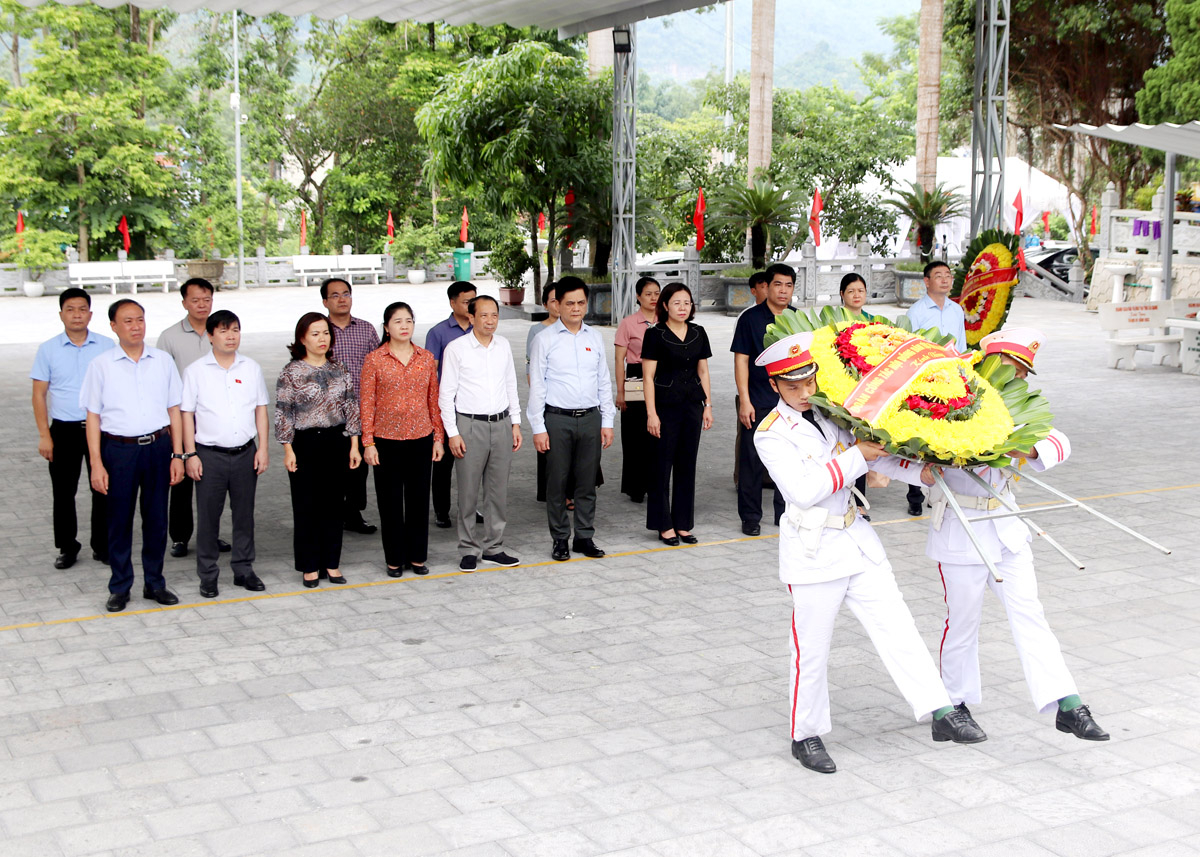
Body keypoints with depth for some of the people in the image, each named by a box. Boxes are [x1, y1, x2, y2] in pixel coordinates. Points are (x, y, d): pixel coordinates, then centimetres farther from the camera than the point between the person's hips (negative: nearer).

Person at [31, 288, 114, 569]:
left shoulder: (107, 346, 2)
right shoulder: (48, 349, 3)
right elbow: (39, 394, 4)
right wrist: (44, 435, -3)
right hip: (64, 429, 0)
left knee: (103, 489, 4)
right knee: (63, 492, 6)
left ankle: (103, 546, 16)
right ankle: (67, 548, 19)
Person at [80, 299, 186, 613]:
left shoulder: (163, 361, 6)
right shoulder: (101, 365, 1)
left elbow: (174, 410, 9)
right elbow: (93, 416, 0)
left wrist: (177, 454, 4)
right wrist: (96, 463, -5)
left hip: (158, 447, 2)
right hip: (119, 448, -2)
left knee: (156, 519, 8)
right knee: (120, 520, 5)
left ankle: (154, 583, 21)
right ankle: (120, 587, 16)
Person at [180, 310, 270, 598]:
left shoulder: (251, 368, 7)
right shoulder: (196, 371, -1)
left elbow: (261, 409, 11)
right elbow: (186, 414, -1)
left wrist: (263, 448, 4)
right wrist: (190, 454, -6)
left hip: (245, 453, 3)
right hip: (210, 454, -2)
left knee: (244, 513, 10)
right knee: (208, 515, 2)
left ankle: (244, 569, 22)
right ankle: (208, 575, 13)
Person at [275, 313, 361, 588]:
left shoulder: (339, 370, 6)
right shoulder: (291, 372, -5)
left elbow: (351, 407, 7)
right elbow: (283, 413, -6)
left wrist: (354, 445, 3)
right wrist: (288, 449, -10)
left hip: (336, 441, 4)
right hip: (305, 443, -3)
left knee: (334, 503, 8)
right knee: (306, 506, 2)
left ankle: (331, 563, 18)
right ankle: (310, 566, 13)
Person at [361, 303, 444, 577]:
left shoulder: (426, 358, 5)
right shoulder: (374, 360, -3)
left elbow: (434, 400, 8)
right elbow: (367, 403, -3)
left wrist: (438, 437, 6)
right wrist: (368, 443, -7)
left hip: (421, 438, 2)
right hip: (387, 439, -2)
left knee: (419, 497, 8)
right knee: (390, 500, 4)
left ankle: (417, 556, 20)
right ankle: (395, 559, 16)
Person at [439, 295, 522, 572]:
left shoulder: (504, 346, 8)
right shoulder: (456, 349, -6)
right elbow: (446, 394, -5)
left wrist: (515, 423, 12)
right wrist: (452, 433, -9)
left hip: (501, 424, 4)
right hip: (470, 425, -4)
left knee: (498, 490, 9)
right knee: (469, 492, 0)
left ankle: (493, 547, 19)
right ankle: (469, 550, 11)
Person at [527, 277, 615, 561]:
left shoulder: (595, 337, 9)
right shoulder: (545, 339, -2)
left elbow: (604, 382, 12)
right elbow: (536, 385, -3)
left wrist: (607, 422, 8)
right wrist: (538, 428, -8)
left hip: (590, 418, 3)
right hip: (558, 419, -3)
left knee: (587, 482, 8)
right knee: (557, 483, 2)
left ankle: (585, 537, 18)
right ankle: (560, 540, 12)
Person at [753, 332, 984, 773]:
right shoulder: (771, 434, -11)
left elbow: (874, 452, 16)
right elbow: (804, 489, -20)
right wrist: (856, 456, -19)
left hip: (857, 539, 6)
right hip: (813, 550, -5)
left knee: (897, 628, 4)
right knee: (812, 649, 4)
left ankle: (942, 713, 7)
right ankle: (806, 736, 19)